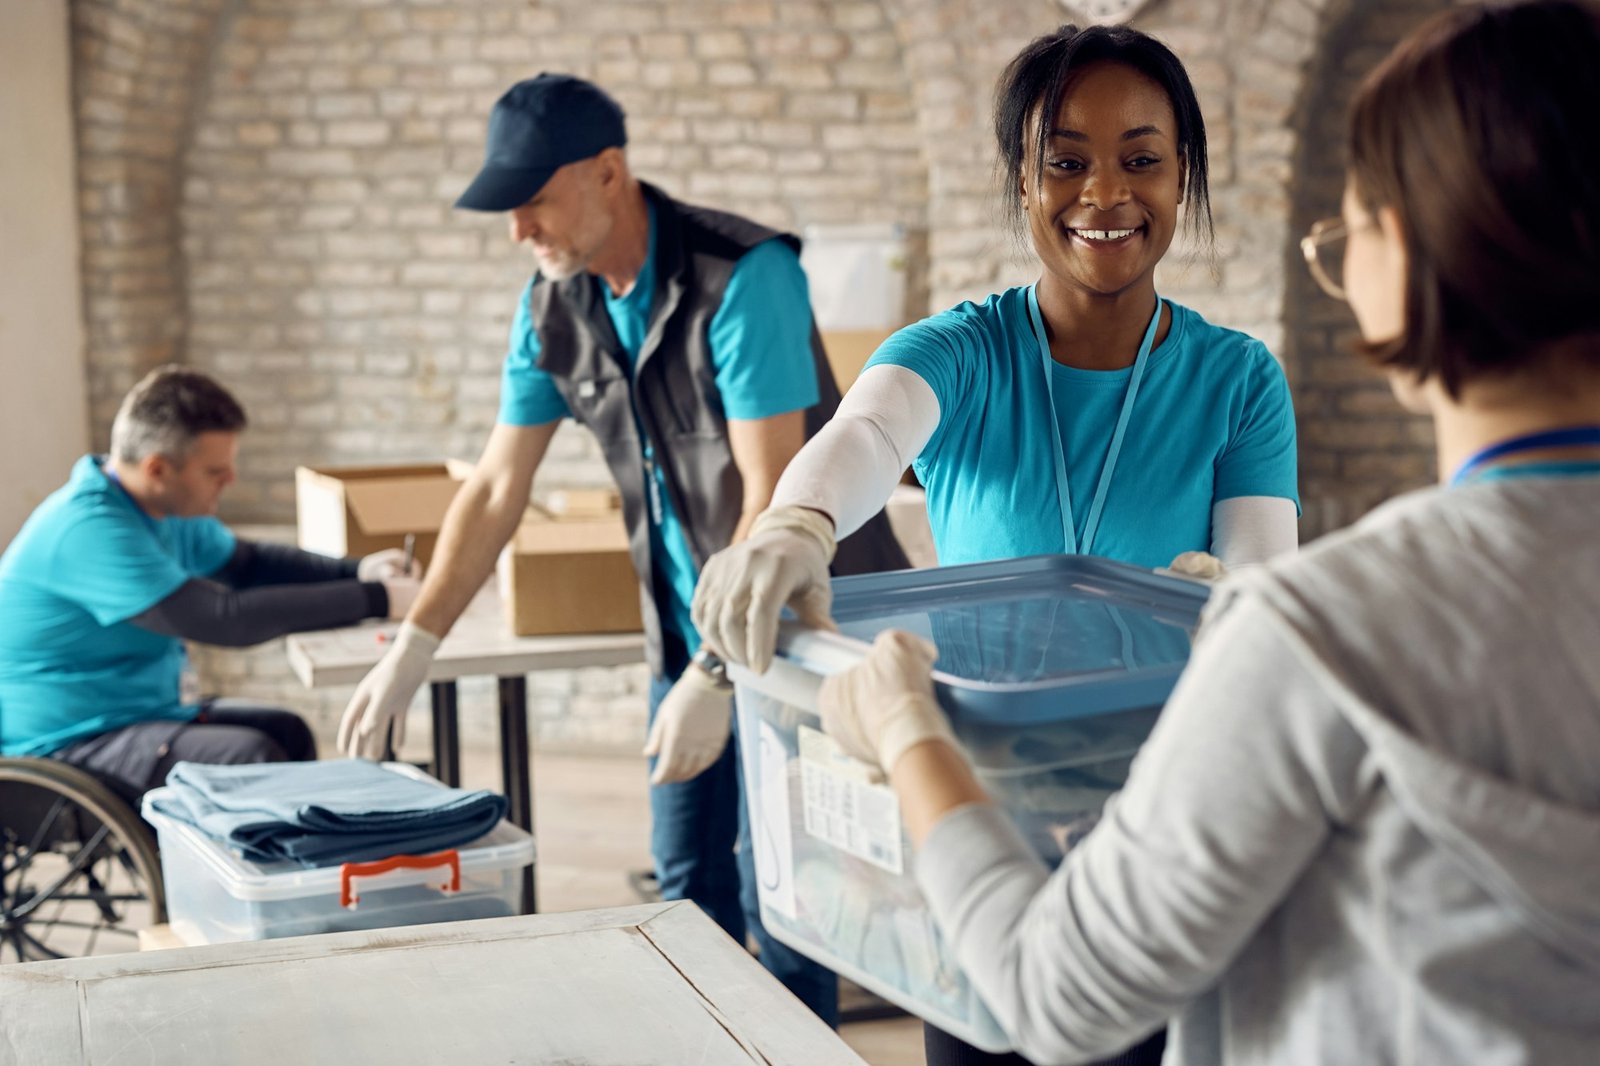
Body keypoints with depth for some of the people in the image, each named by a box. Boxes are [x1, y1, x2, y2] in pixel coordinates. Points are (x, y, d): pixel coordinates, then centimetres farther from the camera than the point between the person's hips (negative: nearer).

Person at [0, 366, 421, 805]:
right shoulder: (89, 529, -26)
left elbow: (248, 563, 20)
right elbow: (226, 618, -30)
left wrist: (356, 571, 1)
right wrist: (373, 600, -26)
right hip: (62, 742, -10)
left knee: (286, 732, 3)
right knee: (250, 758, -25)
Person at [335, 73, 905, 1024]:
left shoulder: (743, 276, -22)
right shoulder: (553, 307, 0)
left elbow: (773, 496, -24)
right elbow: (497, 490, 5)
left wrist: (714, 677, -25)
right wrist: (413, 650, 1)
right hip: (691, 623, 7)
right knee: (688, 881, 12)